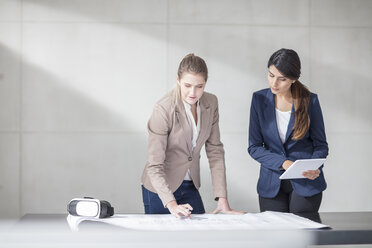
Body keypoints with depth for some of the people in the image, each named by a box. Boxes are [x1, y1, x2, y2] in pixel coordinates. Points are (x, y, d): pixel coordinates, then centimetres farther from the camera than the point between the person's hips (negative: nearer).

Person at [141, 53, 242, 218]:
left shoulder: (211, 103, -6)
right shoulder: (163, 109, -23)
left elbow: (215, 149, -2)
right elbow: (154, 164, -24)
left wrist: (222, 198, -9)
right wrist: (171, 204, -35)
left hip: (190, 186, 5)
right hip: (160, 188, -5)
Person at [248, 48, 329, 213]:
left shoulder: (310, 100, -5)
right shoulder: (259, 99, -1)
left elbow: (321, 145, 2)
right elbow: (254, 147, -1)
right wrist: (283, 162, -17)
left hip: (306, 183, -1)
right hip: (272, 185, 2)